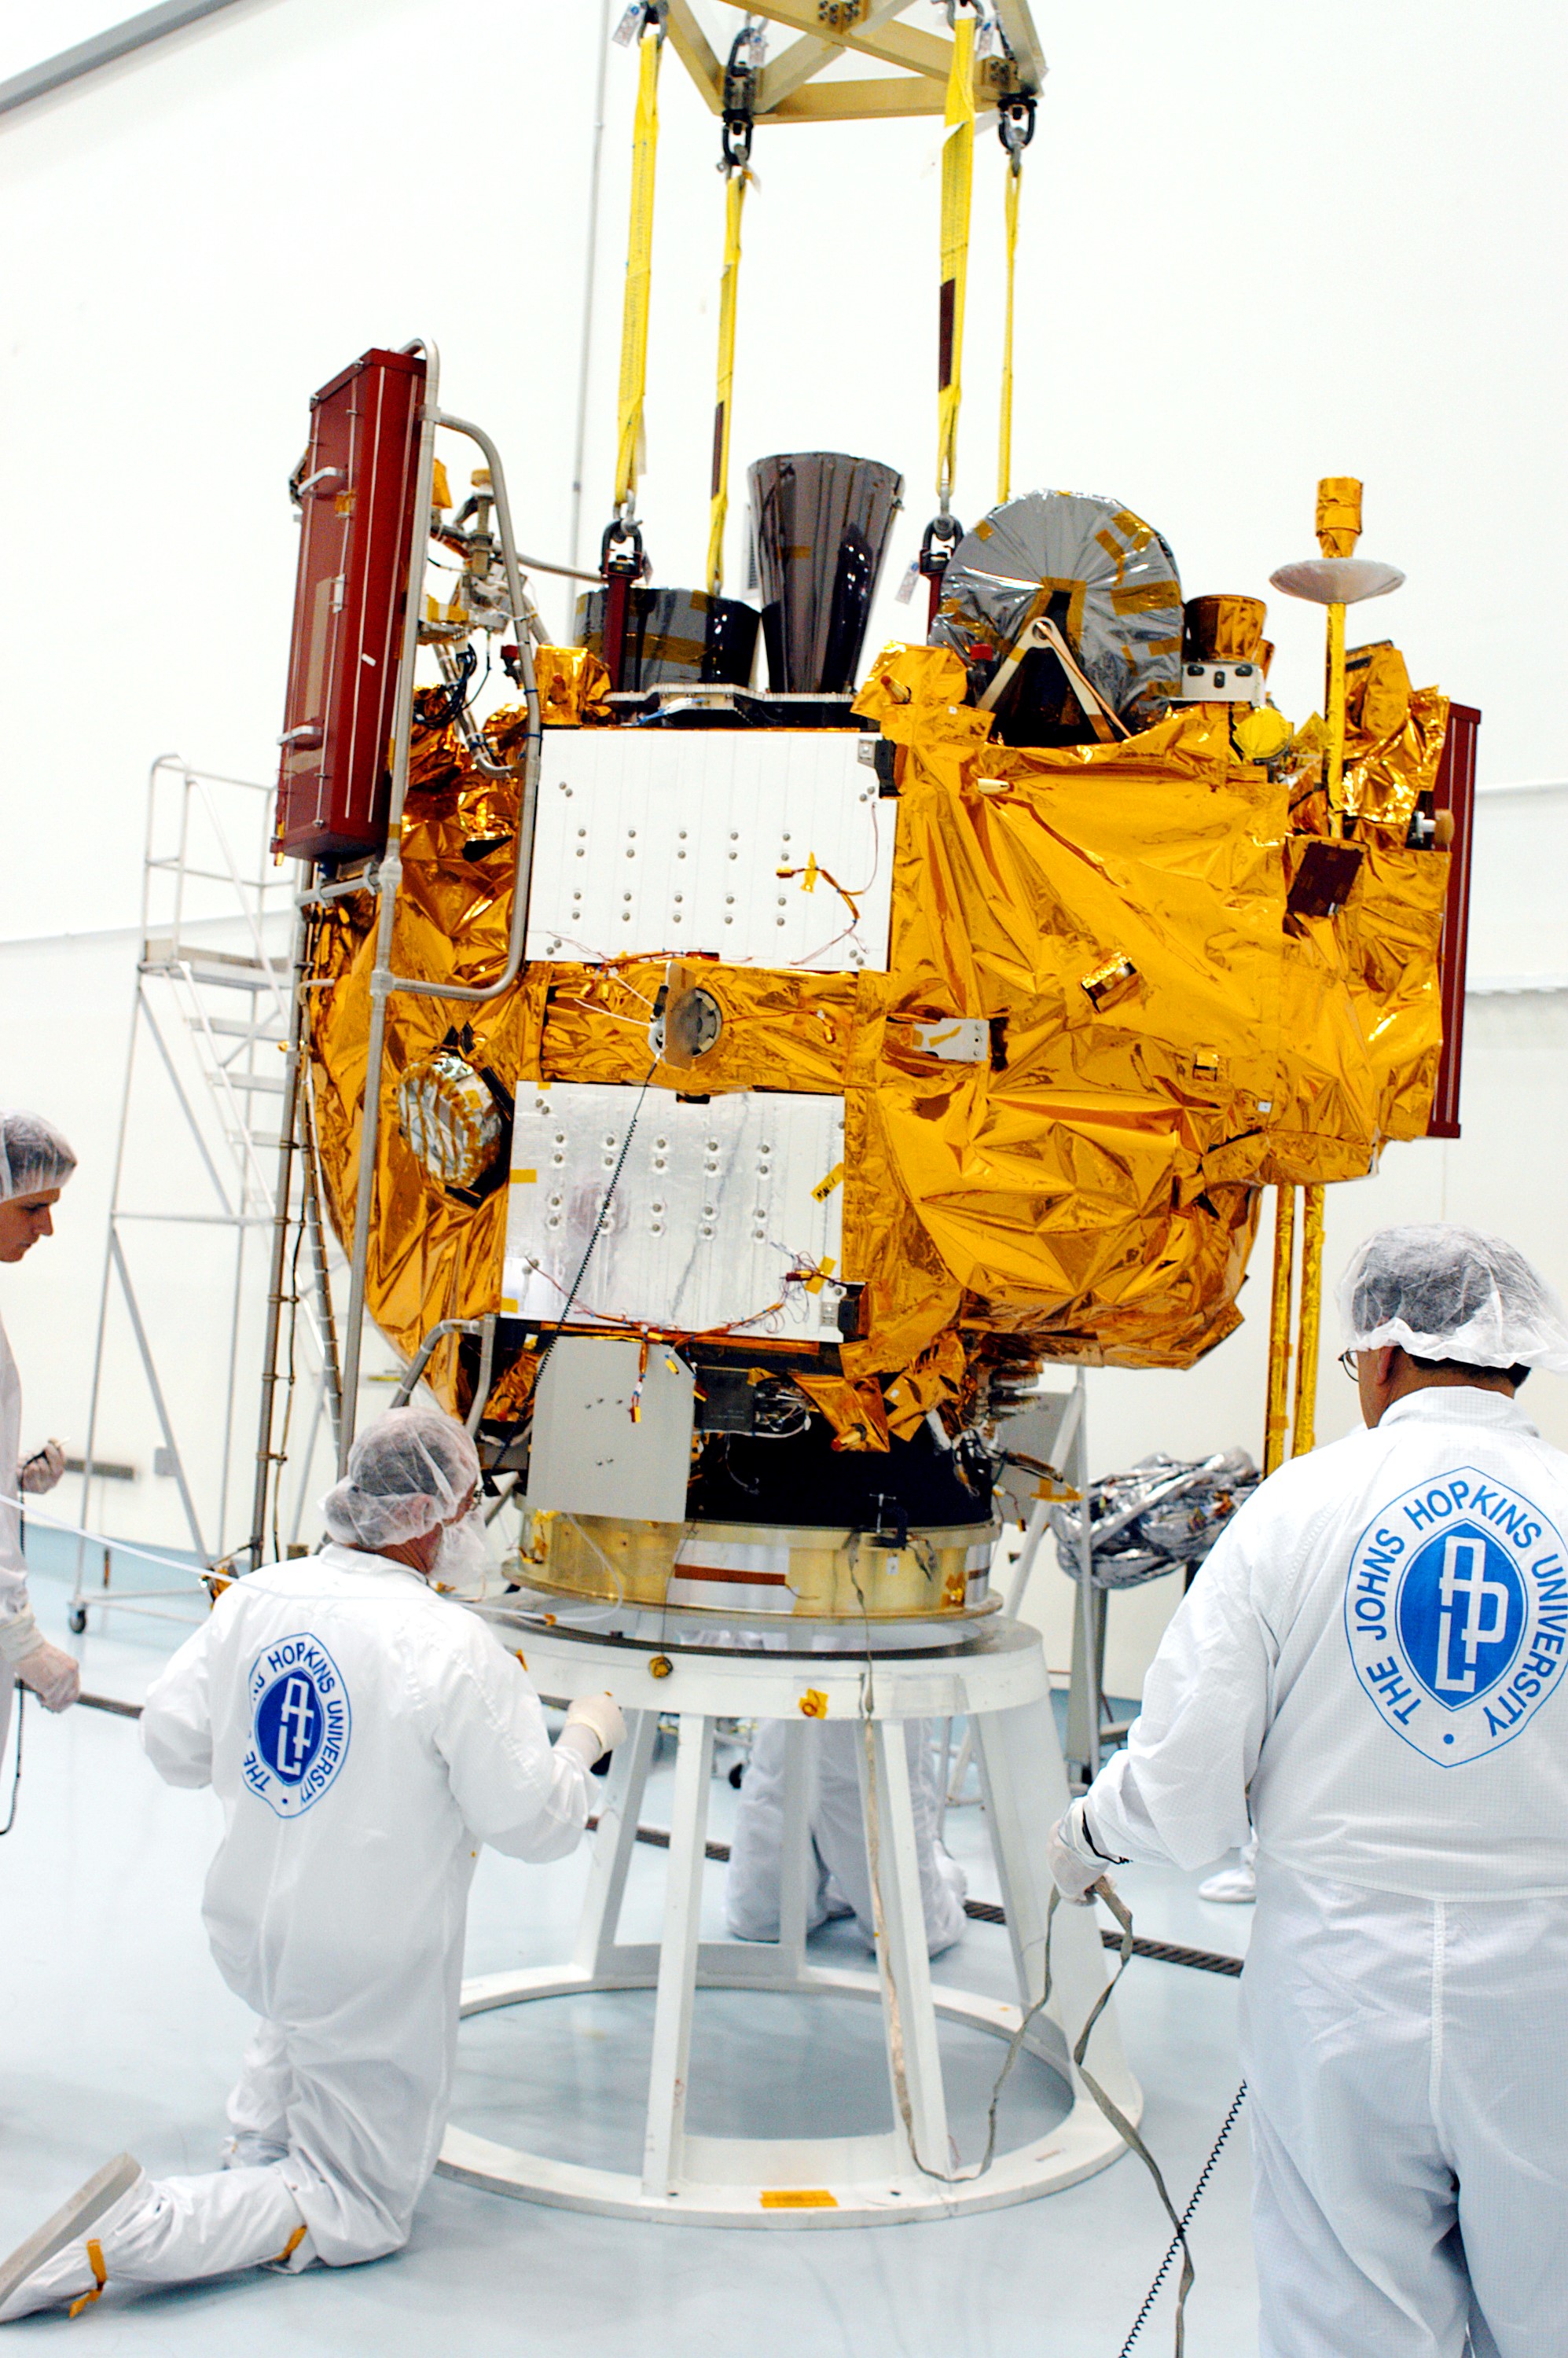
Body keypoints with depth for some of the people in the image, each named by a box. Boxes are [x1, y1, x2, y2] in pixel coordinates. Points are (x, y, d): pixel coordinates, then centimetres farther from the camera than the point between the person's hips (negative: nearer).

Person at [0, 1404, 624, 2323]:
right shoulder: (457, 1650, -24)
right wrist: (587, 1734, 1)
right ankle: (135, 2227, -9)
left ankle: (262, 2135, 35)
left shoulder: (254, 1599, -6)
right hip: (375, 1971, -7)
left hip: (247, 1931, 7)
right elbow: (534, 1823, -17)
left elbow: (172, 1744, 5)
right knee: (361, 2214, 9)